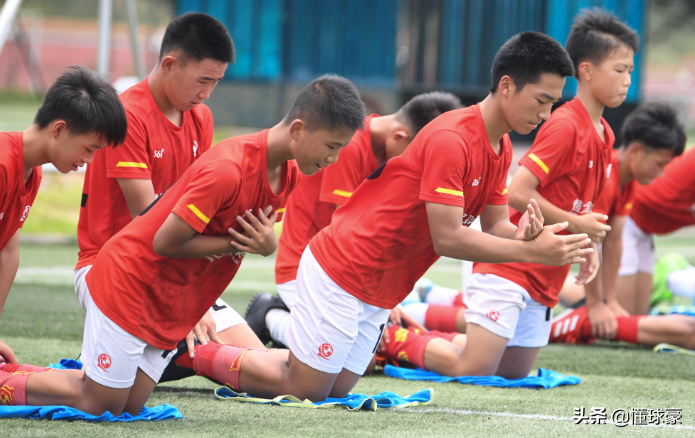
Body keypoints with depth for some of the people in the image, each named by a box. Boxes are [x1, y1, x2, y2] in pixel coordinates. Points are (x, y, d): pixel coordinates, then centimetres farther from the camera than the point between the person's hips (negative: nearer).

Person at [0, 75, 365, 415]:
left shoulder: (289, 173, -1)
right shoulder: (227, 171, -29)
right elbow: (165, 242, -23)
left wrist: (266, 243, -16)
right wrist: (238, 244, -20)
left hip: (174, 308, 9)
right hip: (130, 283, -9)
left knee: (130, 405, 8)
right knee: (101, 404, -5)